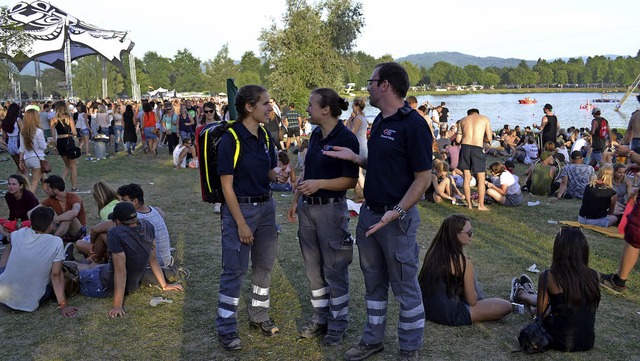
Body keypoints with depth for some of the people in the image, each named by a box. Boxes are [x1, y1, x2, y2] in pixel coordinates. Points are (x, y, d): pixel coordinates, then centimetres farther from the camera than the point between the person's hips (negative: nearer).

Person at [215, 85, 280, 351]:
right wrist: (241, 224, -17)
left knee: (264, 265, 15)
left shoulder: (265, 136, 5)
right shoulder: (231, 139, -16)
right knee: (234, 270, 1)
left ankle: (259, 316, 32)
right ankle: (226, 329, 14)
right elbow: (227, 186, -16)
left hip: (266, 206, 7)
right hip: (240, 208, -7)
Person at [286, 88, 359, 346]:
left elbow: (351, 180, -15)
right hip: (307, 208, 8)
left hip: (331, 209, -8)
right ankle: (320, 317, 27)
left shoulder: (346, 138, -14)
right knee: (313, 267, 14)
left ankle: (338, 324, 16)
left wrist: (319, 184, -23)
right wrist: (296, 200, 15)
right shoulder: (315, 136, 9)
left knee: (334, 269, 3)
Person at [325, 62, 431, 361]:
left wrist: (396, 212, -27)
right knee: (374, 283, 19)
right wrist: (355, 158, 3)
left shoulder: (413, 124, -17)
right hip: (369, 213, 9)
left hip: (397, 218, -8)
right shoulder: (380, 121, 10)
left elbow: (423, 177, -18)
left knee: (405, 287, 6)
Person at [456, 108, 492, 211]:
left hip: (465, 147, 3)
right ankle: (481, 205, 8)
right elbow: (489, 138, 3)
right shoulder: (484, 119, 9)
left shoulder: (463, 120, 14)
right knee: (481, 179, 7)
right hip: (477, 148, -2)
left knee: (467, 177, 10)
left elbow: (458, 140, 10)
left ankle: (469, 204, 13)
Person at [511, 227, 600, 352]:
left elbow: (540, 315, -9)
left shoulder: (548, 277, -19)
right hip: (588, 342, 4)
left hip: (561, 342, -3)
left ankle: (521, 295, 61)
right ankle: (525, 295, 62)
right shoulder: (592, 276, -7)